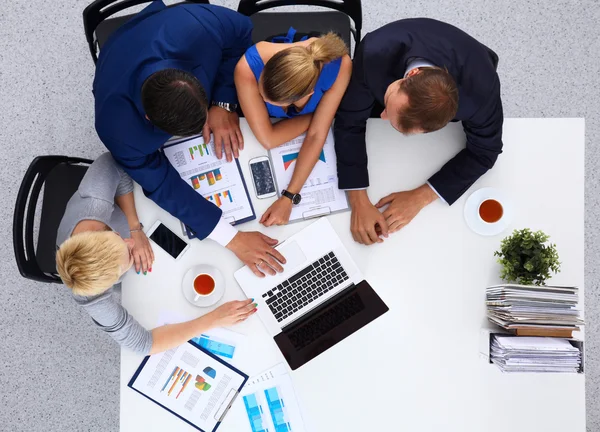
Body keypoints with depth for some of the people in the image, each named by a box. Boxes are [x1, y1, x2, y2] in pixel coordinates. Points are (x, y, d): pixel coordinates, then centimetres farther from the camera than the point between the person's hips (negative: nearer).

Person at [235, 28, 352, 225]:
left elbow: (316, 135, -36)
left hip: (317, 103, 0)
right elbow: (268, 139, -37)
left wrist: (289, 197, -40)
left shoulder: (338, 65, -42)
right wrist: (316, 114, -27)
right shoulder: (248, 67, -43)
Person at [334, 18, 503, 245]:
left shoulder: (481, 88, -46)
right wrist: (359, 202, -42)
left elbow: (484, 151, -28)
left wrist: (419, 197, -34)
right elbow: (350, 123, -34)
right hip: (391, 73, 0)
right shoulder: (375, 54, -47)